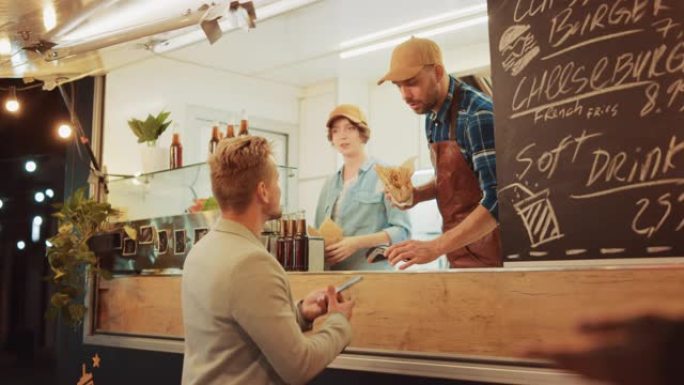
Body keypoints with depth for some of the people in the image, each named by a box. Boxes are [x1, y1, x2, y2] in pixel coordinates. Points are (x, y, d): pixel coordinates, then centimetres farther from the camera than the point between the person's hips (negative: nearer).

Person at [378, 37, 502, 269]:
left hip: (489, 256, -7)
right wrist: (418, 194, 0)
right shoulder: (432, 117, 4)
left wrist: (436, 247, -31)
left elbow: (498, 199, -27)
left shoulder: (478, 115, -21)